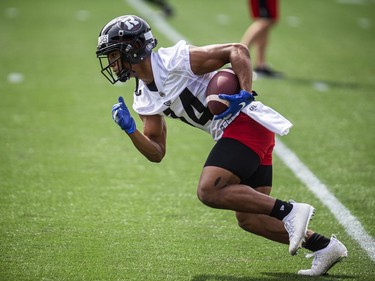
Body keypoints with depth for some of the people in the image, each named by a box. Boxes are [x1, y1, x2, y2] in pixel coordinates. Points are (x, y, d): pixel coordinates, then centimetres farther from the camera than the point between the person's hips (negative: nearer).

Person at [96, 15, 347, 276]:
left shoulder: (175, 60, -15)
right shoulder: (144, 101, 10)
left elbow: (237, 50, -14)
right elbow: (156, 153, 11)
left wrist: (246, 94, -25)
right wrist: (130, 130, -5)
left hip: (245, 123, -9)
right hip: (231, 134, 9)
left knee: (209, 191, -21)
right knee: (248, 218, 7)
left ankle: (289, 211, -17)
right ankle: (324, 246, 11)